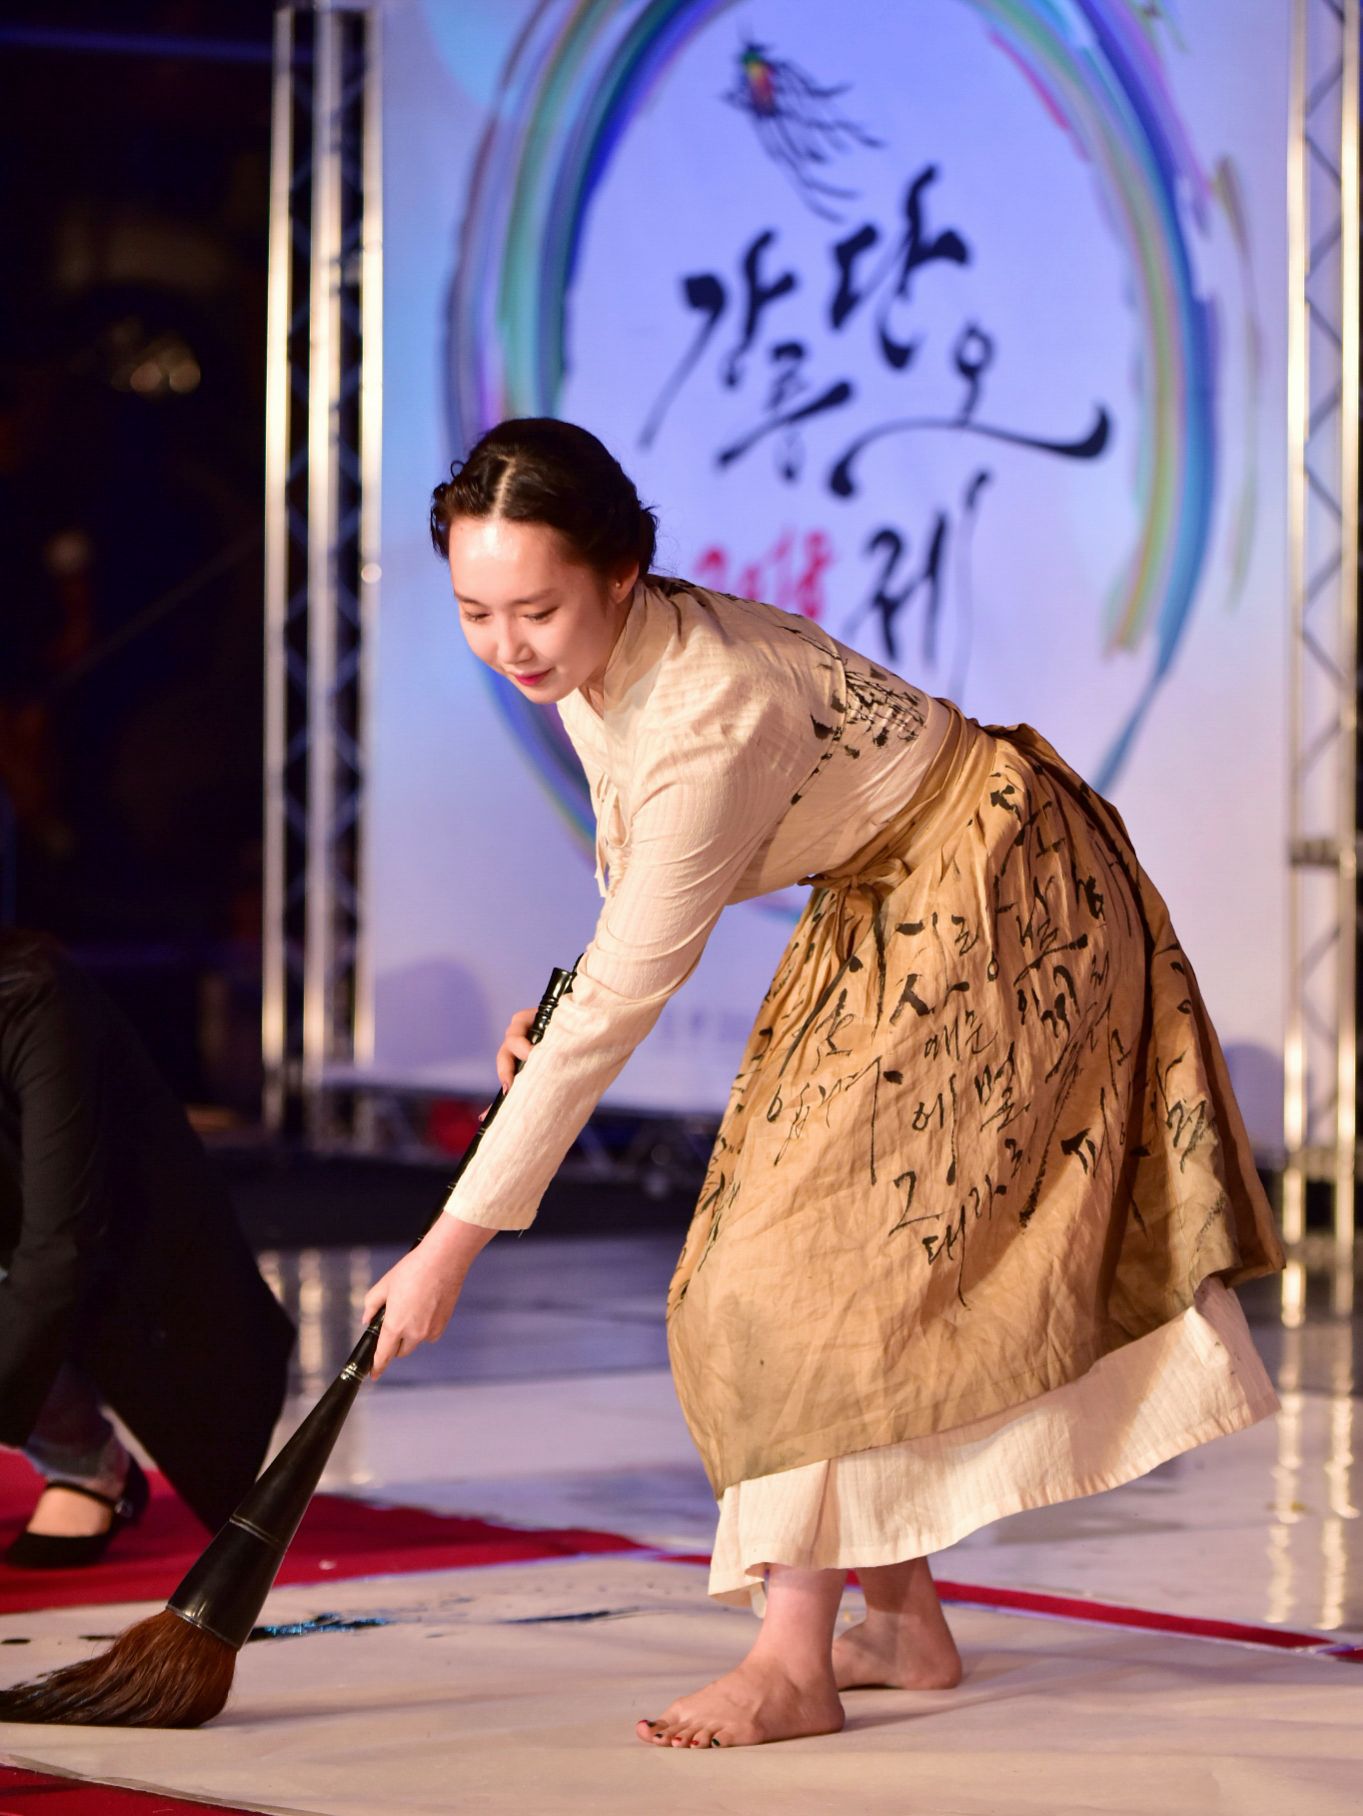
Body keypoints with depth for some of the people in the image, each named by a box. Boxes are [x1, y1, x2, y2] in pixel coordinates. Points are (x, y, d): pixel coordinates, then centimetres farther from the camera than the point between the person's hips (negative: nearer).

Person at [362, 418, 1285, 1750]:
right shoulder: (593, 657, -8)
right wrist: (559, 1003, -8)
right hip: (883, 912, 9)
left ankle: (794, 1664, -16)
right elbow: (644, 869, 12)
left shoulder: (712, 714, -35)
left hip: (1000, 904, -9)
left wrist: (453, 1246, -29)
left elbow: (619, 1005, -32)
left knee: (827, 1252, -16)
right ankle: (904, 1626, 15)